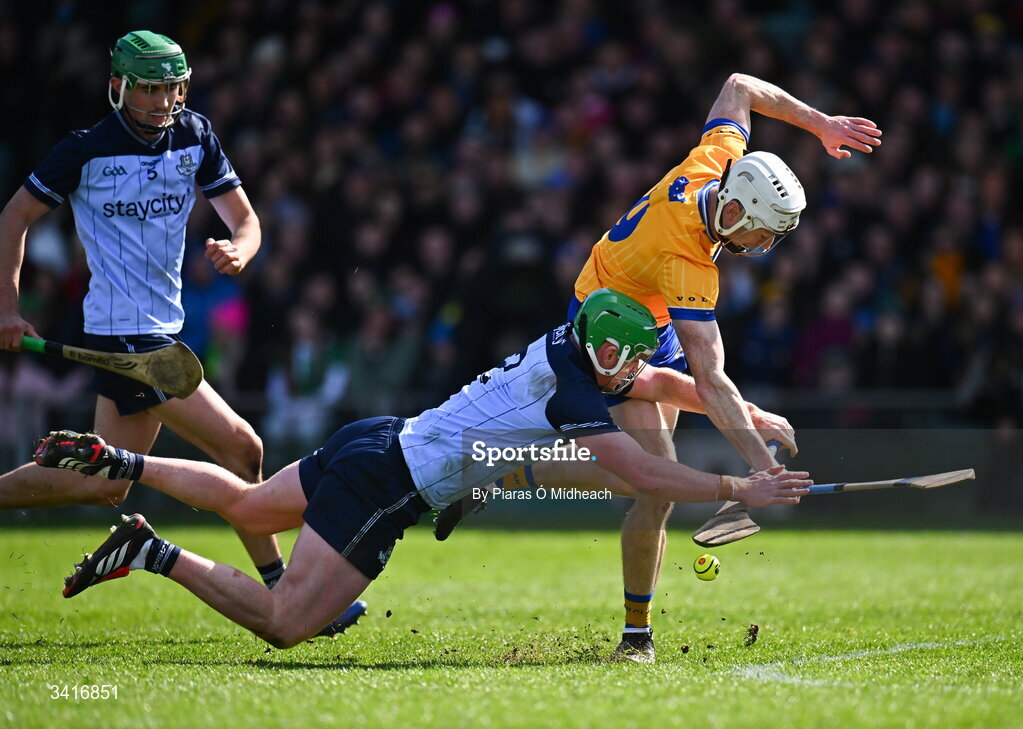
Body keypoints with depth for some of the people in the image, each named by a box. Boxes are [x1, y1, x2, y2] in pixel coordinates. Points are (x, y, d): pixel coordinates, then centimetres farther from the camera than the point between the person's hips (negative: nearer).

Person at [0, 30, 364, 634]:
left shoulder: (195, 136, 6)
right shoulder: (88, 150, -9)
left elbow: (243, 216, 8)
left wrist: (239, 251, -15)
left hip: (161, 330, 7)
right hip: (128, 335, -7)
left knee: (106, 486, 12)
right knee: (241, 448, -12)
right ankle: (279, 587, -4)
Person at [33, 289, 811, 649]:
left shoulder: (568, 348, 6)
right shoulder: (571, 394, -20)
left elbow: (661, 384, 21)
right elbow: (641, 475, -25)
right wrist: (741, 489, -21)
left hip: (379, 442, 10)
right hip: (385, 486, -10)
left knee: (244, 504, 29)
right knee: (284, 624, -11)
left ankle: (110, 460, 29)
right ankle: (152, 554, -8)